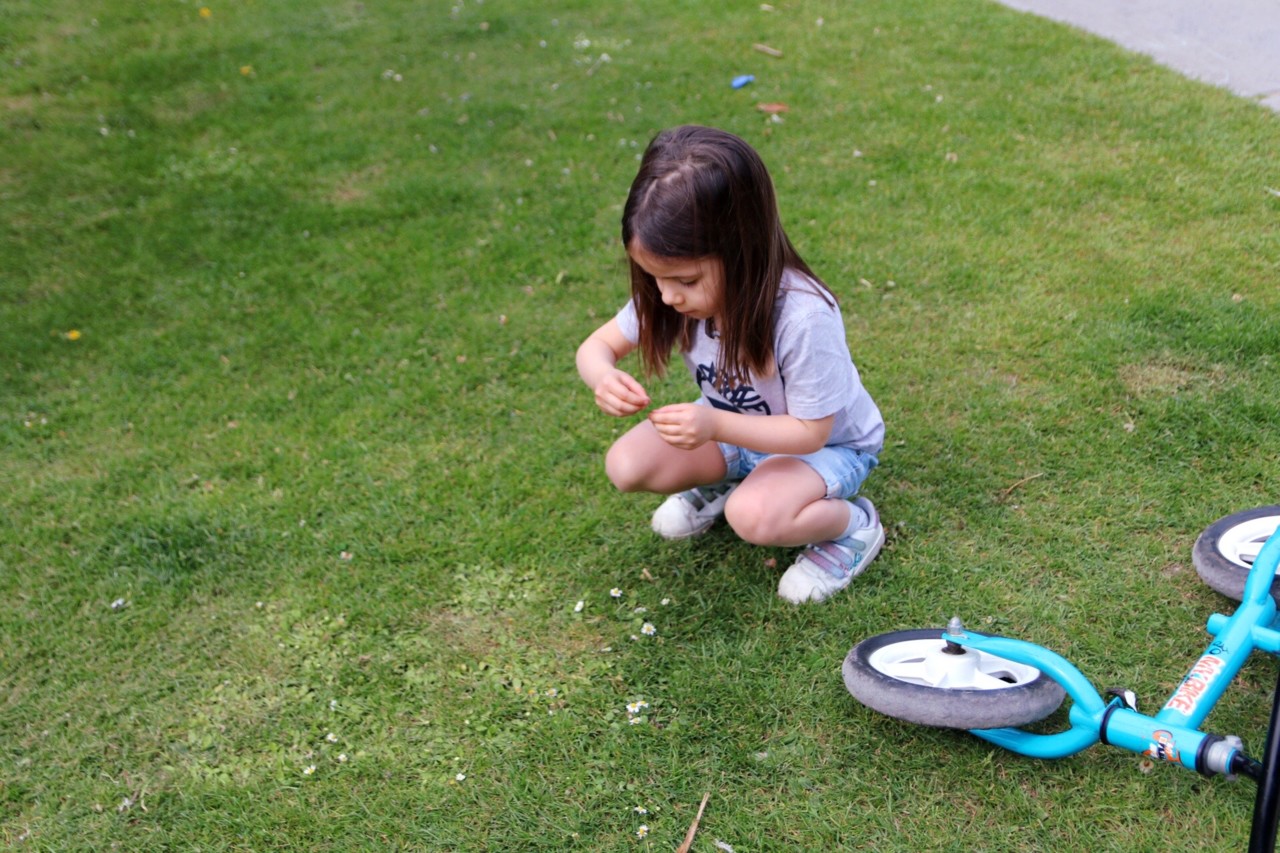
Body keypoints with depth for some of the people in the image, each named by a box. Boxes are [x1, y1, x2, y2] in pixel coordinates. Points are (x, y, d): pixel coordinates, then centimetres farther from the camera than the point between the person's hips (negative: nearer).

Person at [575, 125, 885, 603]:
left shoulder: (804, 317, -38)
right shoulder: (677, 288, -21)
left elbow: (809, 431, -28)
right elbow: (598, 345, -10)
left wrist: (715, 425, -41)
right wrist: (603, 376, -36)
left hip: (826, 442, -5)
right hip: (730, 426, 6)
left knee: (754, 516, -34)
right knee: (625, 465, -14)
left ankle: (853, 523, -3)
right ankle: (722, 482, 15)